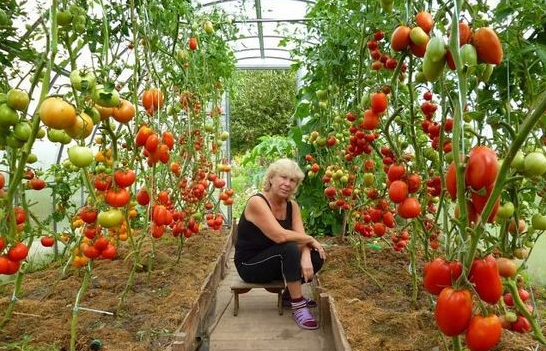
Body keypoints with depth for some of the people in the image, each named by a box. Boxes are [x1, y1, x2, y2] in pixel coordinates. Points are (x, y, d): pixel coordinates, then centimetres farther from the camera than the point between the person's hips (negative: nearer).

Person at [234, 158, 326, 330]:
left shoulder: (292, 205, 0)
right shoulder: (257, 202, -23)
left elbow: (300, 237, -9)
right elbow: (280, 236, -33)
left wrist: (305, 256, -31)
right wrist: (311, 239, -20)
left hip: (273, 261, 7)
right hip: (250, 264, -7)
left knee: (317, 257, -10)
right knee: (290, 249, -31)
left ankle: (290, 295, 14)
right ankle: (298, 306, -18)